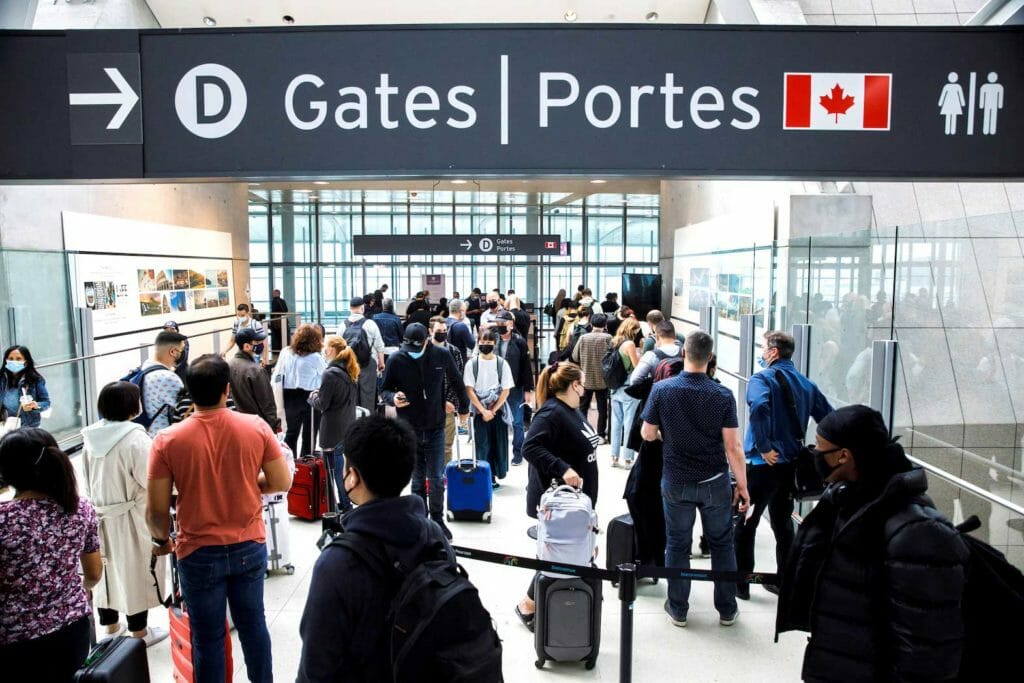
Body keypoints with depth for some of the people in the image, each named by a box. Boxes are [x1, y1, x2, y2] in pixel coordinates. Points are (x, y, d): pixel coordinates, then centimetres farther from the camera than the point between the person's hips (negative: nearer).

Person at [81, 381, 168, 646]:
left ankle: (110, 626, 35)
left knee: (107, 568, 19)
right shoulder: (136, 439, -23)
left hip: (101, 515, 6)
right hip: (130, 517, -6)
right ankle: (139, 631, 22)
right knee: (134, 571, 7)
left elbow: (87, 480, 9)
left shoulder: (90, 437, -2)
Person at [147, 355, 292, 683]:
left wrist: (161, 539, 10)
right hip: (250, 547, 2)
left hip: (199, 554, -2)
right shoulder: (256, 427, -13)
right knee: (253, 623, 20)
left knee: (208, 636, 15)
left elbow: (156, 509, -10)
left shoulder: (167, 441, -15)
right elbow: (282, 482, -5)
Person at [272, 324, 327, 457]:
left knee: (291, 432, 17)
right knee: (309, 435, 8)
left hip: (290, 396, 4)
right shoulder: (315, 357, -15)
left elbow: (276, 376, 1)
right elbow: (326, 374, -1)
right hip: (310, 397, -4)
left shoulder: (285, 353, -1)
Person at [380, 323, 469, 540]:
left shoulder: (442, 356, -6)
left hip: (435, 428, 0)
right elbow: (385, 390, 2)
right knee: (417, 479, 10)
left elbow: (457, 382, 9)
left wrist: (464, 408, 18)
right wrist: (393, 398, -21)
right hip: (409, 430, 0)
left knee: (437, 479, 0)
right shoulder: (396, 361, -8)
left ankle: (437, 519, 19)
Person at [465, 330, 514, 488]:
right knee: (482, 444, -2)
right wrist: (483, 411, -11)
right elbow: (469, 390, -3)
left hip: (498, 411, 1)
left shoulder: (502, 364, -1)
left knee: (498, 443, 3)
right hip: (479, 411, 0)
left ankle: (495, 475, 15)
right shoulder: (472, 364, -1)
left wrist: (492, 411, -9)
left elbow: (506, 390, -2)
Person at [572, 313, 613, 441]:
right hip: (602, 379, -2)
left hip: (586, 379, 2)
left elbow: (575, 357, -2)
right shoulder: (607, 338, -12)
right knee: (602, 408, 9)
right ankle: (601, 434, 12)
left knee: (583, 407, 15)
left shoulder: (583, 337, -7)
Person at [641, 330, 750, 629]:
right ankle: (727, 609, 27)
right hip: (715, 482, 0)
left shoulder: (661, 389, -12)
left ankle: (678, 609, 24)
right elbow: (733, 446, -11)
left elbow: (647, 434, -4)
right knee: (722, 543, 16)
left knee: (677, 544, 14)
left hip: (676, 482, 0)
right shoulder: (723, 395, -13)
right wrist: (742, 485, -1)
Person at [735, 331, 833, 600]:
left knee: (745, 524, 6)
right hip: (792, 463, 7)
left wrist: (764, 446, -24)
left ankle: (741, 583, 12)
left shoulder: (762, 379, -11)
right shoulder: (806, 383, 10)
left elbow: (759, 408, -32)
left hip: (763, 463, -6)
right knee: (783, 522, 20)